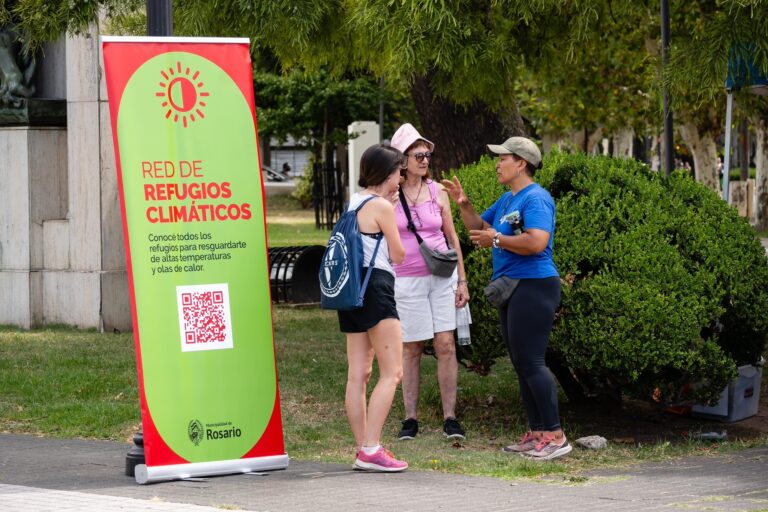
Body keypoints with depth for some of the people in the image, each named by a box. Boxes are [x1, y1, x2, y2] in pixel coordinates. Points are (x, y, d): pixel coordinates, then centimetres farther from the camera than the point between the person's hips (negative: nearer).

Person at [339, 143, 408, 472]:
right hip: (376, 289, -9)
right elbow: (397, 254, -4)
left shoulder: (354, 203, 14)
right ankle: (371, 450, -15)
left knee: (358, 374, 8)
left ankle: (363, 449, 10)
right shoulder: (381, 206, -10)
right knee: (392, 373, -8)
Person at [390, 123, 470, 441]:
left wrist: (462, 280, 7)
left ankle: (450, 418, -1)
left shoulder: (438, 193, 6)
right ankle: (410, 418, 9)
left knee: (446, 345, -4)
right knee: (411, 349, 2)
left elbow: (452, 237, 11)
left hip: (442, 277, 2)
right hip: (407, 280, -2)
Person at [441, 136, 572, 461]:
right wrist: (463, 205, 12)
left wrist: (497, 240, -16)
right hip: (511, 288, 11)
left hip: (533, 286, -11)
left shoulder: (535, 199, -13)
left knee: (530, 361, -14)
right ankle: (536, 434, 16)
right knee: (521, 364, 11)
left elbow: (537, 242, -27)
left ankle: (555, 435, -13)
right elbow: (480, 228, 29)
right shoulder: (507, 200, 18)